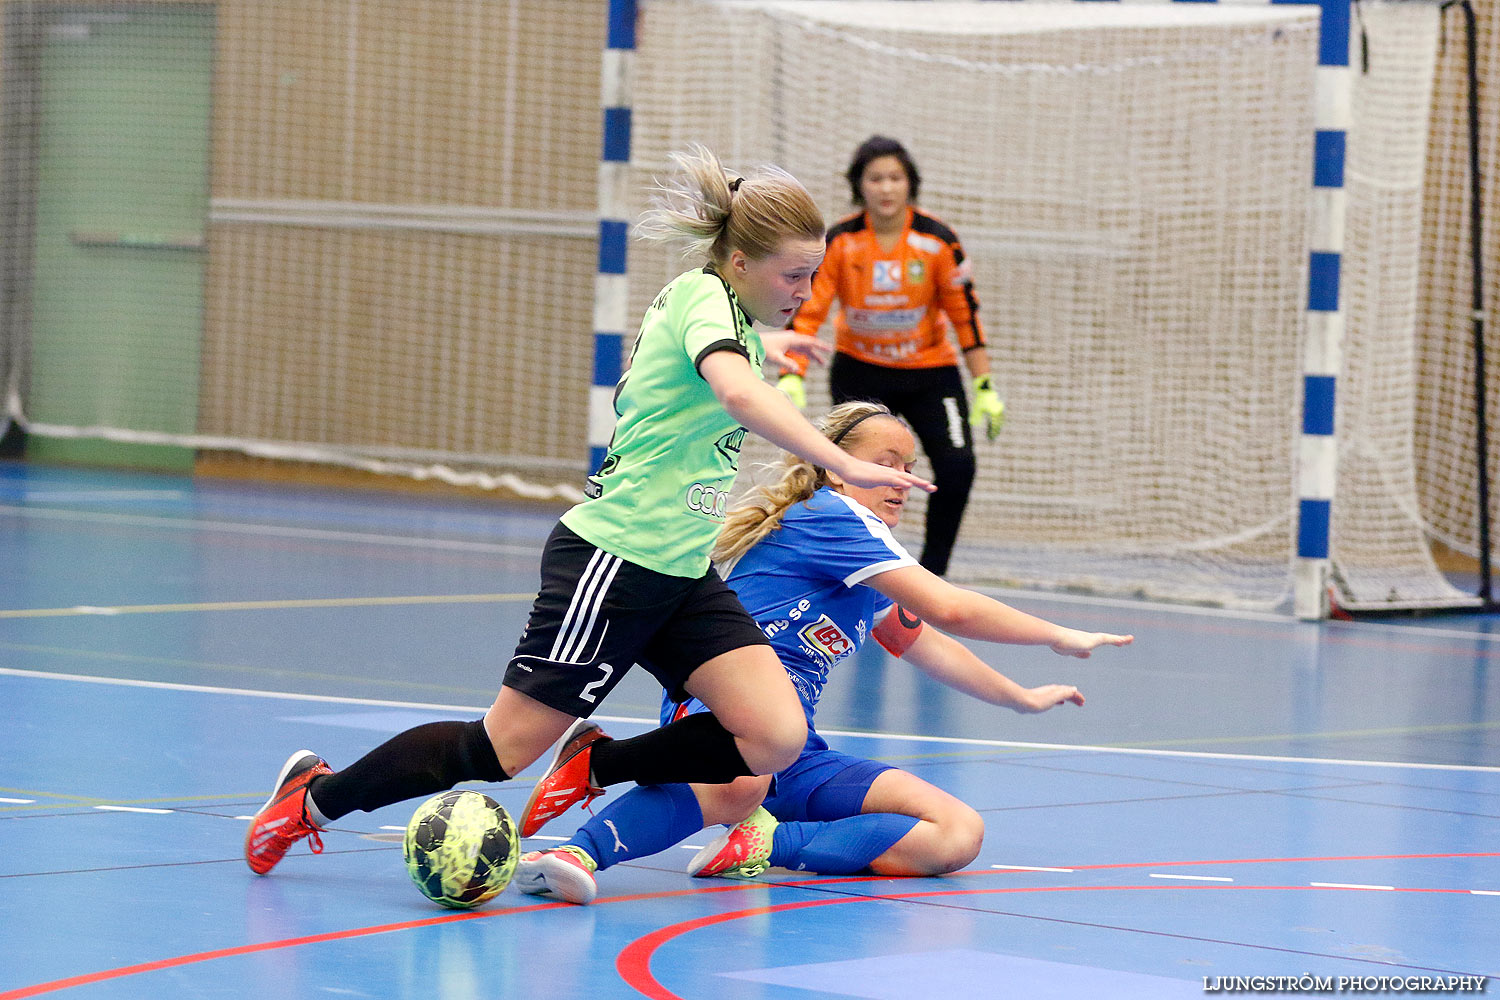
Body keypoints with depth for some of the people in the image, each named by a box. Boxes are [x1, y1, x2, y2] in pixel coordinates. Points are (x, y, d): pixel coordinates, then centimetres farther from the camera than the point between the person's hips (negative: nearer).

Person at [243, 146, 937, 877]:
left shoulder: (718, 305, 10)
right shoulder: (706, 299, -17)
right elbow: (738, 393, -40)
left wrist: (764, 345, 52)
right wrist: (844, 465, -46)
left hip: (680, 571, 9)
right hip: (613, 560, -9)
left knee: (776, 740, -8)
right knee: (505, 748, -2)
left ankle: (596, 765, 10)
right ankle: (315, 798, 17)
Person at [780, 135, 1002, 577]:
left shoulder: (937, 240, -14)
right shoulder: (839, 242, -15)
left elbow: (965, 314, -6)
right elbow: (806, 312, -14)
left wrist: (986, 388, -6)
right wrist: (791, 378, -26)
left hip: (930, 370, 0)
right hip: (860, 371, 0)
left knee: (957, 467, -16)